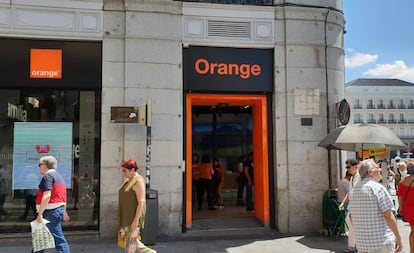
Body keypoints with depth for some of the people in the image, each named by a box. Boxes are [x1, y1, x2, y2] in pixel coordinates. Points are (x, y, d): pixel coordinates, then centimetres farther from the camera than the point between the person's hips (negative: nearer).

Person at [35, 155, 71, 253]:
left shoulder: (48, 176, -12)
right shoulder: (58, 176, 18)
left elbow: (47, 196, -23)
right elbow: (62, 196, 22)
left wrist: (40, 213, -23)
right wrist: (64, 211, 26)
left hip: (51, 211, -10)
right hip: (59, 209, 10)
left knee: (58, 239, -6)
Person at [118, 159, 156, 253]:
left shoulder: (138, 181, -16)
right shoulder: (128, 180, 14)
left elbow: (141, 202, -21)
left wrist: (136, 220, -24)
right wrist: (124, 218, 22)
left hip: (134, 216, -10)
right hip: (127, 216, 10)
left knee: (130, 241, -4)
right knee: (125, 238, 12)